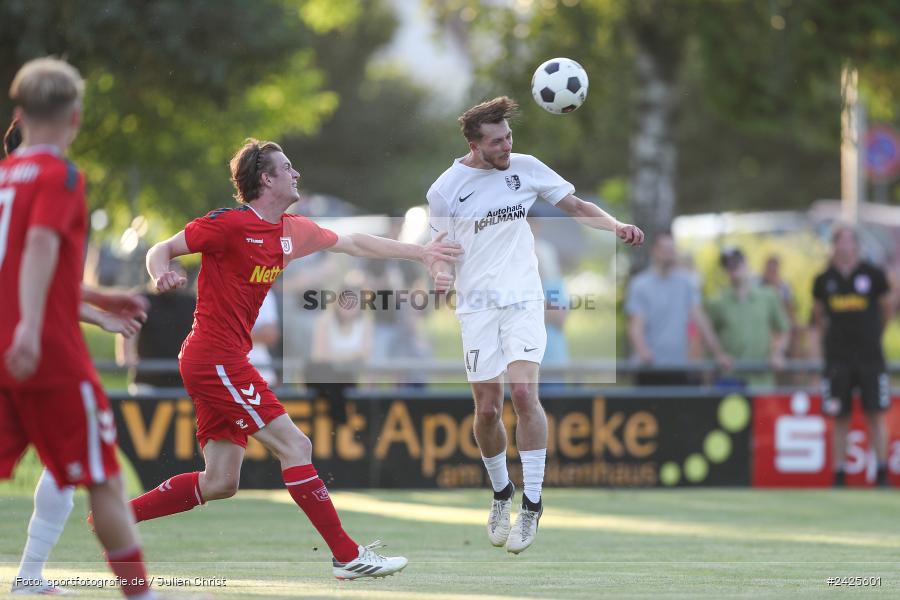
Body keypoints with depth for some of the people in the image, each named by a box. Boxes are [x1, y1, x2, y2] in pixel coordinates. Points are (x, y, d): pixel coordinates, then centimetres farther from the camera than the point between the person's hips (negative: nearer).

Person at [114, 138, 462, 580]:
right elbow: (161, 250, -6)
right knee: (294, 446, -10)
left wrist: (419, 252, 25)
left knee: (220, 483, 8)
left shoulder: (293, 231, 12)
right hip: (216, 357, -10)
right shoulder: (229, 224, -12)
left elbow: (353, 244, 24)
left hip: (224, 362, 10)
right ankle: (347, 556, -7)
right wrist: (161, 275, -29)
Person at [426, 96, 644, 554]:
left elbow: (576, 206, 12)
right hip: (477, 306, 0)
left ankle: (532, 504, -11)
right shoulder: (446, 189, 0)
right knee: (487, 409, -1)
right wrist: (440, 272, -15)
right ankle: (501, 495, 25)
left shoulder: (525, 168, 4)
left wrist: (616, 226, -5)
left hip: (523, 298, 0)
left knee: (524, 392, -18)